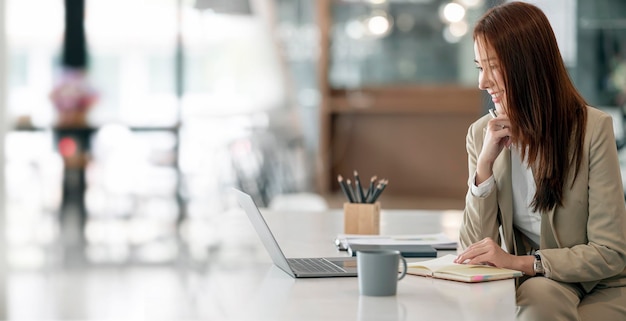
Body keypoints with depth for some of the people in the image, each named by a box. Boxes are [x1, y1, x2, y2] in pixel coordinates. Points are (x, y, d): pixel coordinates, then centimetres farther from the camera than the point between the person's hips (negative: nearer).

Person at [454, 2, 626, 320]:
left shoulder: (593, 128, -13)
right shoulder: (482, 133, 0)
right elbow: (474, 250, -4)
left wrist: (520, 261, -24)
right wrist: (485, 164, -14)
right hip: (532, 286, 2)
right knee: (542, 295, -32)